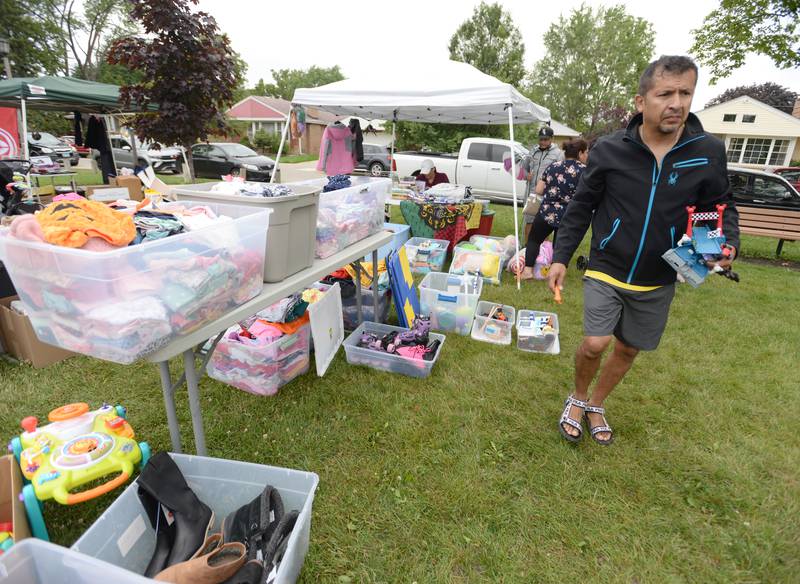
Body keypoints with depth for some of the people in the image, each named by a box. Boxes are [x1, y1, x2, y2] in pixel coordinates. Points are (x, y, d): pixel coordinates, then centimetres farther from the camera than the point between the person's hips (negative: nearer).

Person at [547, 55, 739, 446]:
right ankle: (577, 399, 18)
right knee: (595, 343, -15)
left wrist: (728, 242, -14)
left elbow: (722, 206, 7)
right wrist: (560, 257, -5)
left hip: (658, 283, 3)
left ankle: (595, 405, 39)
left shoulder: (709, 152, -5)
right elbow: (581, 208, -2)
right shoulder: (609, 150, -10)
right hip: (606, 272, -2)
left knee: (628, 350, 14)